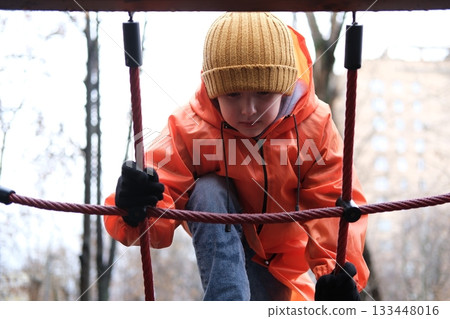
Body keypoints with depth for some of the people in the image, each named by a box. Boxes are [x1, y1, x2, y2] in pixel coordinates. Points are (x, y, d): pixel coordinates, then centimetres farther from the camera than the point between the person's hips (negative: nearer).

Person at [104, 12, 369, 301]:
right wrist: (136, 210, -57)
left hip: (278, 255, 2)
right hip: (217, 239, -2)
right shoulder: (190, 128, -26)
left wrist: (337, 268, -44)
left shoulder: (313, 126, -23)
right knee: (208, 190, -31)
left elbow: (334, 202, -27)